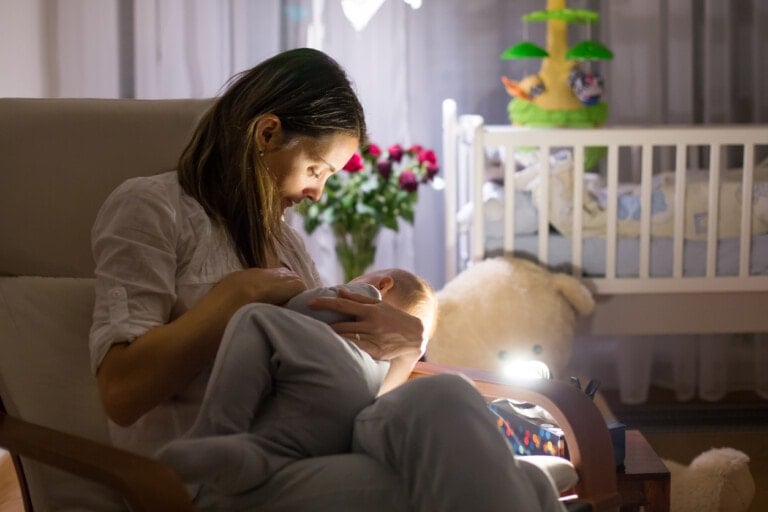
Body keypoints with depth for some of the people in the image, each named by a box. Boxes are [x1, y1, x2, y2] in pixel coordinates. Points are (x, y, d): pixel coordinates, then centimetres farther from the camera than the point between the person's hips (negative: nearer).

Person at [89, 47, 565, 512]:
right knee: (445, 404, -34)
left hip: (308, 461, 7)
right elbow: (121, 393, -9)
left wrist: (406, 345, -1)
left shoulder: (282, 240, 27)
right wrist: (239, 293, -7)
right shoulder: (149, 207, 4)